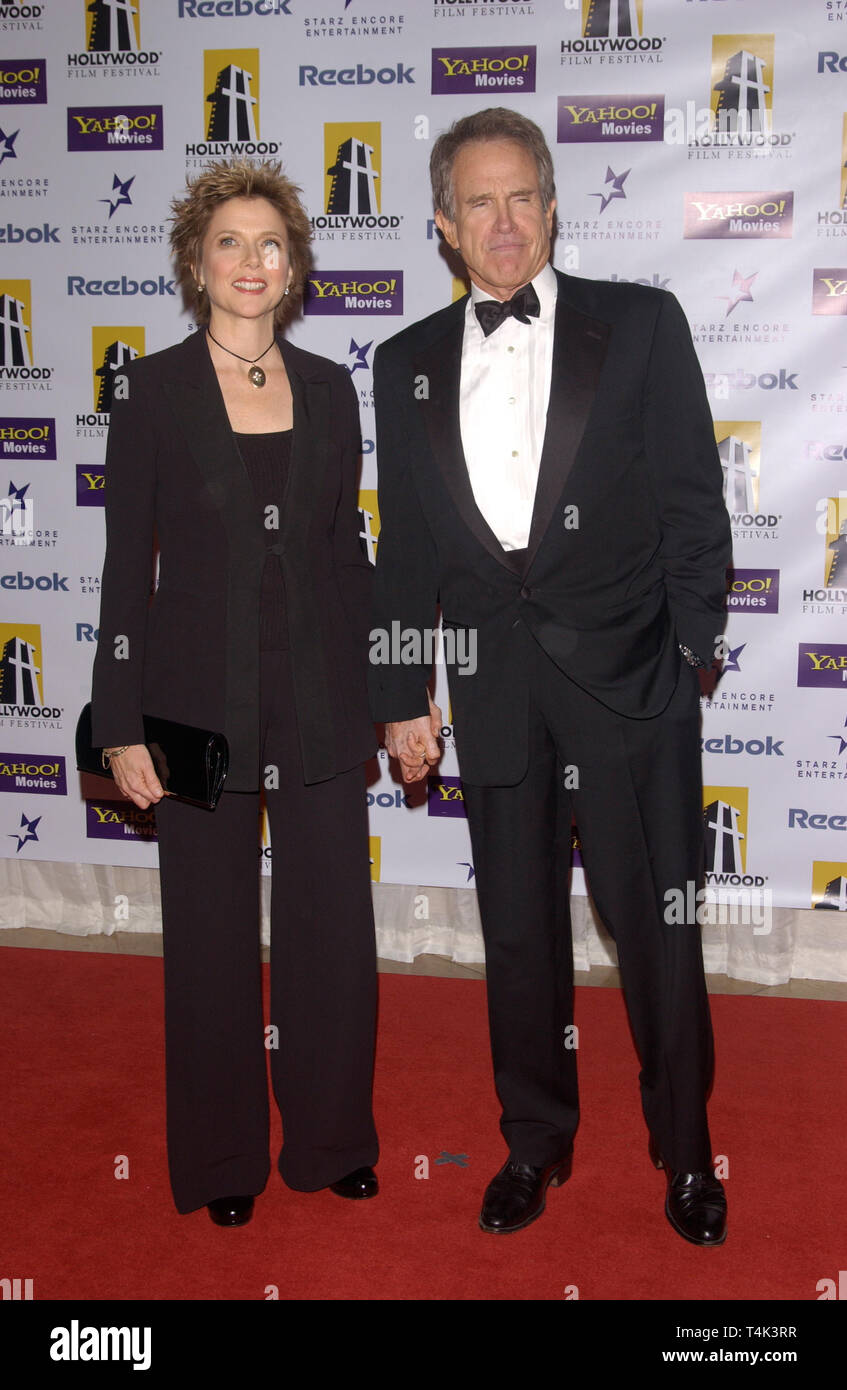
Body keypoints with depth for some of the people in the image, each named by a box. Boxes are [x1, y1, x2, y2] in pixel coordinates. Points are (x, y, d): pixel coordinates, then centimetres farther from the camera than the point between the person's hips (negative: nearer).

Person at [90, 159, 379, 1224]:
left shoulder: (328, 389, 8)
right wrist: (121, 724, -6)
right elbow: (127, 563, -2)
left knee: (335, 927, 6)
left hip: (320, 699, 3)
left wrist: (386, 683, 9)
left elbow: (346, 549, 13)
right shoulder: (151, 389, -1)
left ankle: (332, 1139, 28)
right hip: (200, 700, -2)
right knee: (212, 935, 8)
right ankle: (222, 1161, 27)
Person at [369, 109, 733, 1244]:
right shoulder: (409, 363, 9)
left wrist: (691, 652, -5)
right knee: (518, 930, 12)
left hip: (630, 678, -2)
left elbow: (693, 501, 1)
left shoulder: (641, 324, 2)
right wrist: (400, 696, 8)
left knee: (657, 924, 5)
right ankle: (536, 1143, 31)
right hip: (494, 685, 3)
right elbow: (404, 547, 11)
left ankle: (685, 1148, 25)